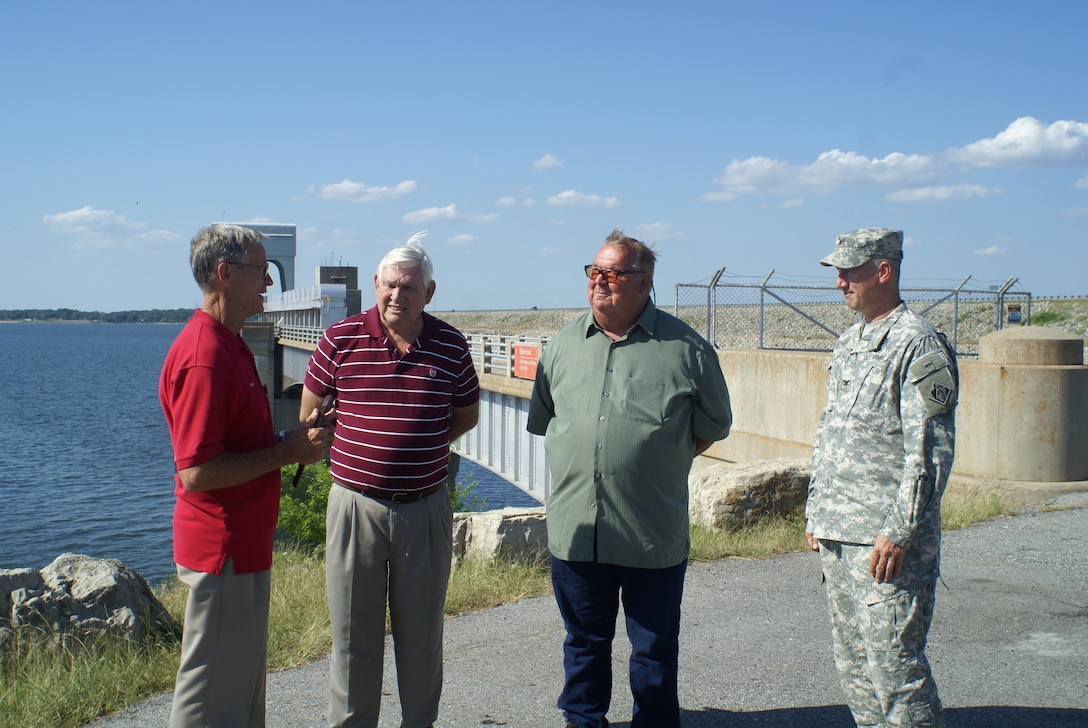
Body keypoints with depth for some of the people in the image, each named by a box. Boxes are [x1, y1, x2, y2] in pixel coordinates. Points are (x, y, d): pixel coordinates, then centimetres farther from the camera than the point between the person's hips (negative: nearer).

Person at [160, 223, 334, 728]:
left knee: (243, 683, 21)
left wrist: (293, 441, 6)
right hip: (223, 549, -11)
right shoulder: (203, 356, -21)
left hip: (244, 545, 11)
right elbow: (196, 472, -26)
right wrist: (284, 453, -18)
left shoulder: (230, 346, 13)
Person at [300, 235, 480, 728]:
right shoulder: (340, 340, -3)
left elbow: (467, 413, 13)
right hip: (355, 505, -1)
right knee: (353, 631, 9)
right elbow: (311, 413, 9)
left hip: (426, 507, 1)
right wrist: (355, 452, 3)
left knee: (422, 631, 13)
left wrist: (426, 447, 2)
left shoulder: (450, 346, 0)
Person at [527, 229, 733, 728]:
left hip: (652, 535, -3)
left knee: (655, 648, 12)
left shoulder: (684, 348, -5)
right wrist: (577, 464, 9)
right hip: (575, 530, 3)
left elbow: (712, 425, 6)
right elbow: (543, 421, 17)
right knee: (584, 641, 19)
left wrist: (658, 463, 3)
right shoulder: (564, 344, 6)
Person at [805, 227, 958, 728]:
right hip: (836, 535, 8)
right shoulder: (848, 344, 16)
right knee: (852, 663, 13)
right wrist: (815, 511, 18)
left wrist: (899, 531, -19)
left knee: (892, 664, -6)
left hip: (887, 538, -8)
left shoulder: (918, 344, -10)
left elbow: (930, 451, -16)